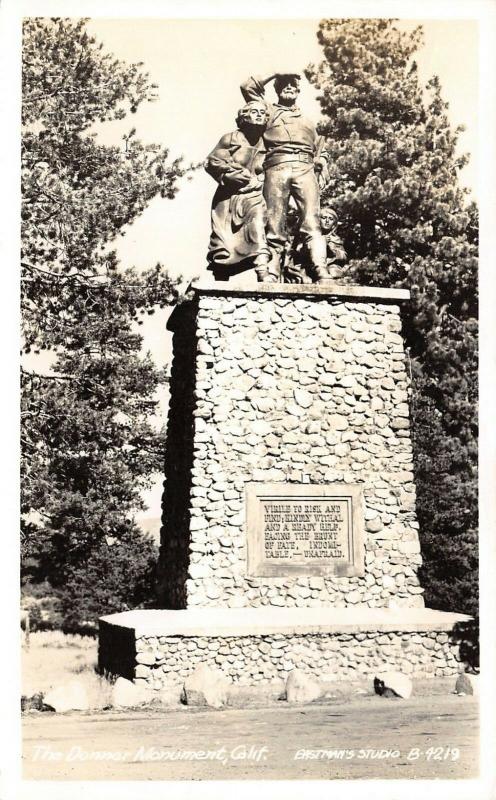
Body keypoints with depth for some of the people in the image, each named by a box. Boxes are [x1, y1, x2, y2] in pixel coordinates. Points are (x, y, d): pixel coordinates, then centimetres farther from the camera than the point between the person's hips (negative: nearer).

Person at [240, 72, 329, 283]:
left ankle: (321, 273, -33)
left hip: (305, 168, 1)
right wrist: (276, 74, 24)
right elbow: (248, 87, 17)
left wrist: (320, 161, 14)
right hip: (277, 168, -1)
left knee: (311, 222, -18)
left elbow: (319, 149, 36)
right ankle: (270, 276, -22)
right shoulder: (269, 111, 28)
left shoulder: (308, 122, 36)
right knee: (274, 226, -14)